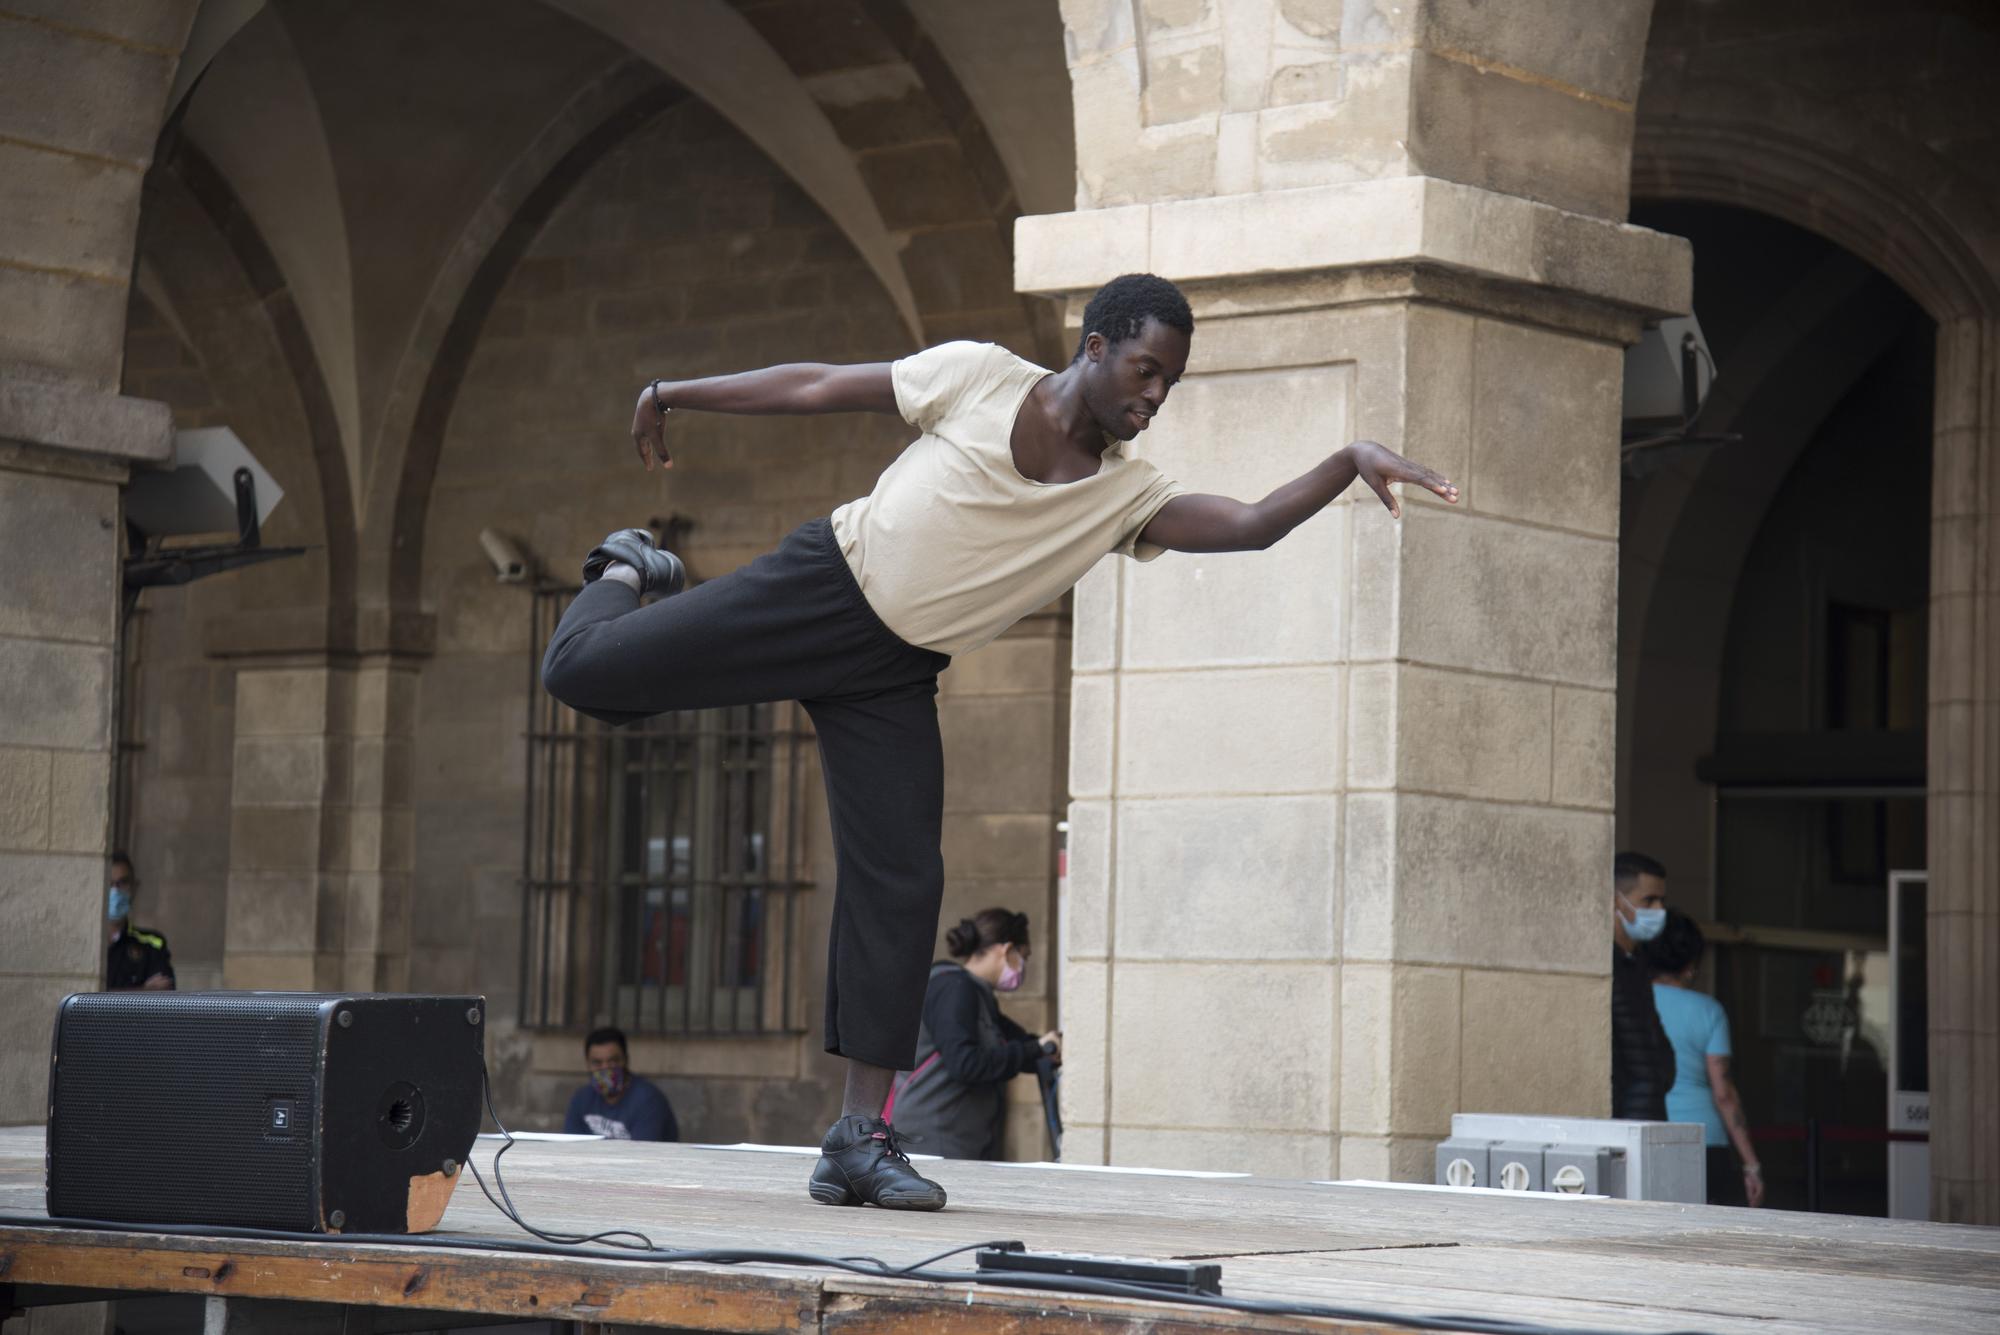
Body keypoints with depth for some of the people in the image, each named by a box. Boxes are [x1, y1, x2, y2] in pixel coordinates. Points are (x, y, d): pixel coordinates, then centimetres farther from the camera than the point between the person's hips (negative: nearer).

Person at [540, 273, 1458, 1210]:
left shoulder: (1125, 495, 0)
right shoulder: (982, 377, -8)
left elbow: (1249, 525, -12)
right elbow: (818, 388, -2)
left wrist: (1350, 464, -26)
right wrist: (676, 393, 4)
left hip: (895, 676, 3)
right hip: (819, 590, -3)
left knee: (901, 885, -7)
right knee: (583, 672, -7)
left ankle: (861, 1135, -1)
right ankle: (627, 577, 31)